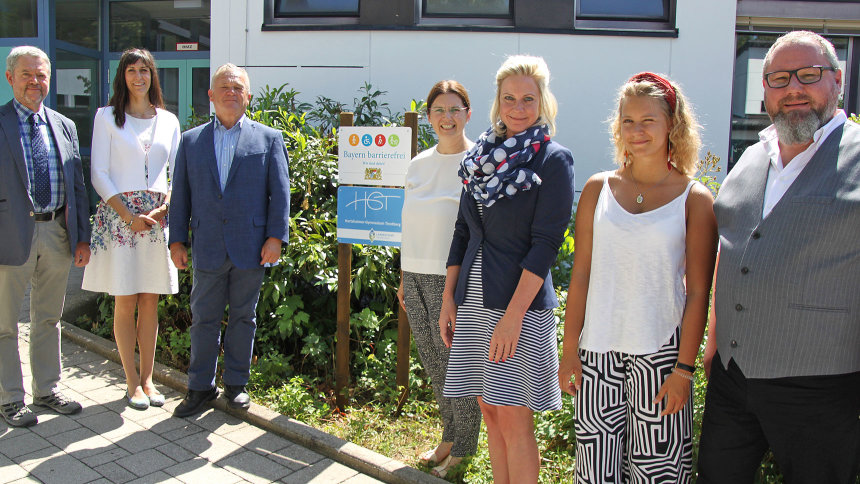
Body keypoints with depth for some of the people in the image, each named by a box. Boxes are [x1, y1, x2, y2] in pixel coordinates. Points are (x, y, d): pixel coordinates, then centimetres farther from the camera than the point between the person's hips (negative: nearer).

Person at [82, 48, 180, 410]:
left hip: (157, 216, 2)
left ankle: (147, 377, 15)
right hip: (119, 215, -2)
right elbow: (99, 173, -1)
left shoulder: (168, 121, 12)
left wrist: (163, 208, -8)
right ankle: (132, 381, 11)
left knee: (150, 302, 5)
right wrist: (129, 215, -11)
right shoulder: (107, 117, 4)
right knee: (125, 302, 0)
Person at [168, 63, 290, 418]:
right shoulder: (191, 140, 10)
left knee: (243, 317, 10)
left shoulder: (269, 139, 5)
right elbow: (180, 194, 9)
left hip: (250, 248, -1)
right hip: (207, 248, 2)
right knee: (204, 318, 8)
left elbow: (280, 192, 0)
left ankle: (236, 383, 24)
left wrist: (276, 237, -7)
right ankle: (201, 387, 21)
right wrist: (177, 240, 4)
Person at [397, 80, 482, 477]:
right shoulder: (418, 164, 11)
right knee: (433, 366, 15)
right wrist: (405, 277, 17)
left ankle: (460, 448, 22)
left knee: (457, 365, 2)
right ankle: (448, 438, 33)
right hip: (417, 278, 6)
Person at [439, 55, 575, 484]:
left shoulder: (553, 160, -5)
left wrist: (512, 315, -18)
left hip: (520, 303, -6)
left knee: (513, 416, 0)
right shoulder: (482, 156, 12)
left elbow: (545, 244, -12)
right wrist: (448, 298, 10)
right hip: (473, 301, 6)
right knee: (489, 411, 13)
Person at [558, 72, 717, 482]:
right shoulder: (598, 188, 5)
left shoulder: (695, 199, -1)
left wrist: (684, 368, -6)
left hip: (659, 351, -2)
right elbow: (581, 274, 5)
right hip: (598, 348, 2)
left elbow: (697, 293, -2)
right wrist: (569, 350, 3)